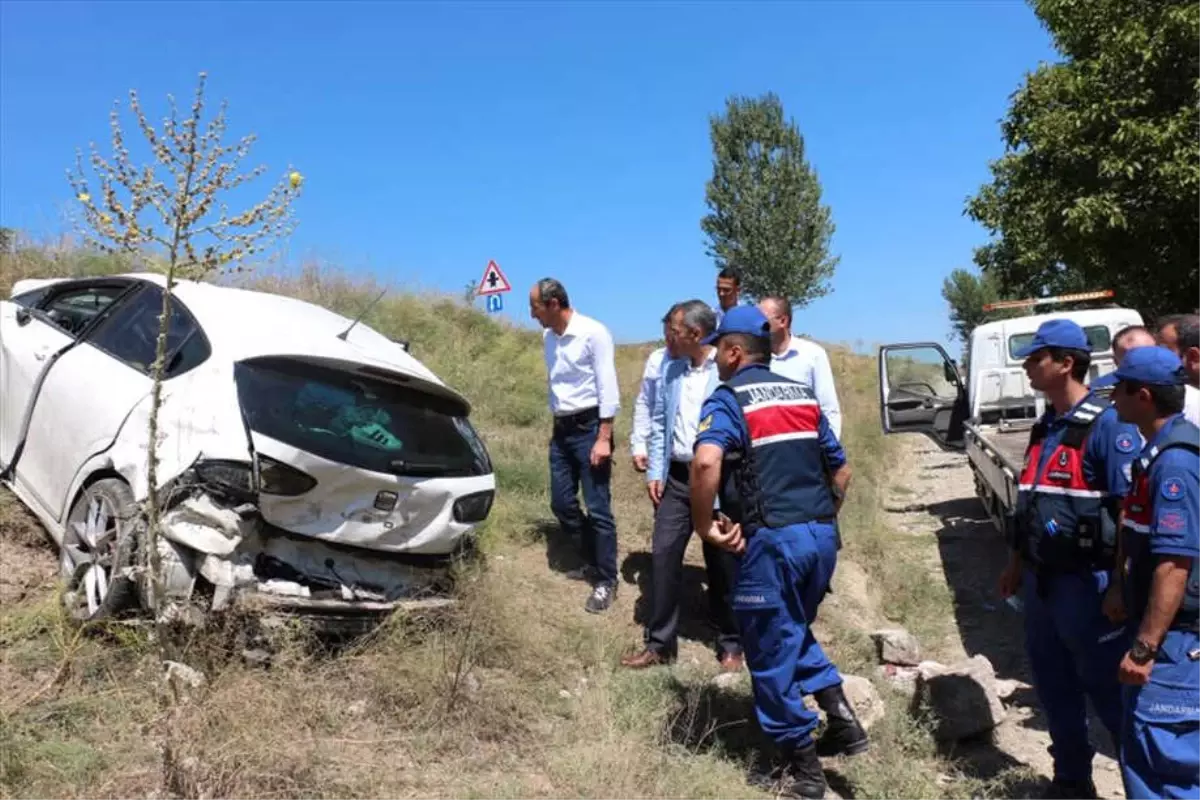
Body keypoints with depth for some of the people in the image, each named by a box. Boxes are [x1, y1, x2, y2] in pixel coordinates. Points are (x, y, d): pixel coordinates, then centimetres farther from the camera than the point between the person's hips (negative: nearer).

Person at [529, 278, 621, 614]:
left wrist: (604, 437, -19)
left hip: (589, 426, -8)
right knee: (561, 504, 11)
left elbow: (608, 388, -15)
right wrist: (556, 425, 17)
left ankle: (606, 581, 9)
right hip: (561, 429, 8)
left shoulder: (593, 333, -14)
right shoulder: (548, 337, 7)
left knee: (597, 508, -3)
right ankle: (593, 562, 29)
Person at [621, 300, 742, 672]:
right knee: (664, 555, 4)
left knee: (722, 564, 9)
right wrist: (655, 471, 5)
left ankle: (730, 645, 26)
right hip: (676, 478, 5)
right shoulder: (671, 369, 7)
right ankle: (660, 643, 17)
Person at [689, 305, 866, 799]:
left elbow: (706, 462, -26)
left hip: (773, 540, -7)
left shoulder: (728, 399, -6)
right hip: (821, 536, 7)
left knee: (771, 652, 9)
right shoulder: (801, 395, 15)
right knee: (794, 630, 30)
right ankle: (840, 716, 20)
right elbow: (841, 469, 18)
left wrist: (705, 526, -13)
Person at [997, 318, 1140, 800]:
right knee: (1053, 687, 17)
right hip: (1041, 581, 8)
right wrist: (1016, 563, 20)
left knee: (1108, 691, 3)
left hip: (1087, 584, -8)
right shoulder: (1045, 427, 11)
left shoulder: (1107, 425, -15)